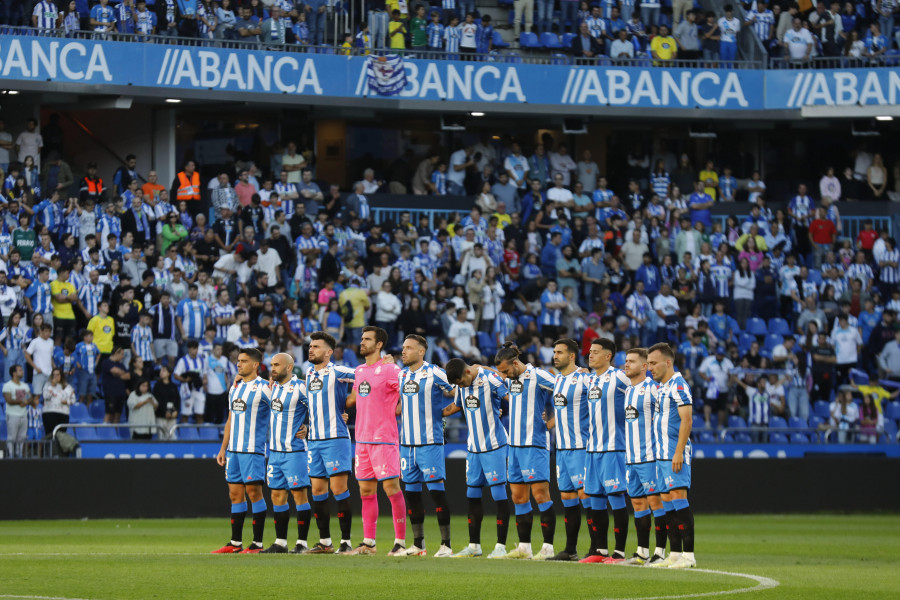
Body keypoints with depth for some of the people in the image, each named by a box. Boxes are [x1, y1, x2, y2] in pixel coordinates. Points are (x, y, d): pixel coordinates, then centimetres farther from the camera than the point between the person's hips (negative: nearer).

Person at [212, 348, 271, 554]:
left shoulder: (263, 388, -6)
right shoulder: (235, 387, 16)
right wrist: (223, 448, 20)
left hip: (253, 449, -7)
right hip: (233, 449, 7)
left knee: (254, 492, -6)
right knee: (235, 494, 7)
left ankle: (258, 543, -2)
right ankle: (235, 543, 11)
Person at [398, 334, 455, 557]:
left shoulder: (434, 373, -7)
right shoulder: (400, 375, 12)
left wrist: (443, 412, -1)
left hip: (430, 442, -6)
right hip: (407, 443, 6)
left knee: (436, 490, -8)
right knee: (411, 491, 7)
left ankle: (446, 544, -5)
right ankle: (418, 543, 14)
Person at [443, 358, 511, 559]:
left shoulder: (490, 379, -15)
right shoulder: (461, 385, 7)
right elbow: (457, 406, 24)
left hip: (494, 447, -7)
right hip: (473, 448, 7)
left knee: (499, 494, -5)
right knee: (472, 495, 8)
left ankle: (501, 546, -2)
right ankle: (474, 545, 16)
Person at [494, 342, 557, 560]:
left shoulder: (537, 376, -12)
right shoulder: (510, 380, 12)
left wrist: (552, 419, -10)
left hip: (535, 444, -8)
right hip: (515, 444, 8)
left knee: (540, 494, -9)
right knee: (518, 497, 8)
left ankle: (548, 547, -7)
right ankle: (524, 546, 13)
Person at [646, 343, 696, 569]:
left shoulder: (678, 385, -11)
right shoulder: (661, 387, 18)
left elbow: (686, 420, -18)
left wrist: (678, 452, -23)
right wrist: (661, 452, 18)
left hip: (675, 455, -10)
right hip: (662, 455, 10)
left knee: (678, 498, -13)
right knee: (667, 501, 8)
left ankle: (688, 555, -14)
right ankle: (674, 554, 10)